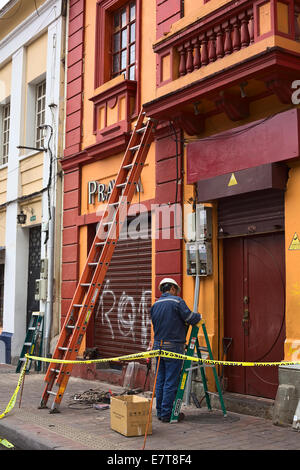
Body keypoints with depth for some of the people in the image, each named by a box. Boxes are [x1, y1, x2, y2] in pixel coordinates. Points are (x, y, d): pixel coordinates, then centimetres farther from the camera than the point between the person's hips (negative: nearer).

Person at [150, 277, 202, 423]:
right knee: (171, 382, -1)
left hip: (158, 345, 7)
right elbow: (190, 318, -12)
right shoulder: (177, 301, -9)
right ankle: (167, 414, 3)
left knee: (160, 381, 13)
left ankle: (160, 411, 20)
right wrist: (199, 316, 8)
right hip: (173, 346, -7)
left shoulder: (155, 305, 11)